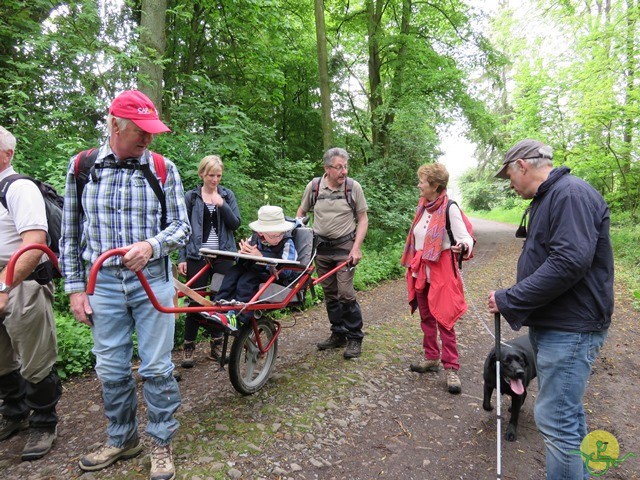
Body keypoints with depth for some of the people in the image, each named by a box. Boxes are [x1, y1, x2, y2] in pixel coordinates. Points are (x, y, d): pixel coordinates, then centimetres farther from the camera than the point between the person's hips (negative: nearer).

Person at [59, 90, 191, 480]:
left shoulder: (163, 168, -2)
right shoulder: (81, 167, 2)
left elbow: (182, 227, -2)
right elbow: (70, 235, 7)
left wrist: (151, 245, -22)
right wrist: (75, 288, 4)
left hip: (152, 280, -1)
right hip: (103, 283, 2)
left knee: (157, 368, 5)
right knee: (111, 370, 13)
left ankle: (162, 443, 25)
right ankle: (122, 439, 35)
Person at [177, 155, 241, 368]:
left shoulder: (227, 195, 7)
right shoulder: (191, 197, 3)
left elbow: (236, 223, -1)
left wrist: (222, 205, -14)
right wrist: (181, 258, -3)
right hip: (197, 256, -1)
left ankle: (216, 344, 21)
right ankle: (188, 347, 13)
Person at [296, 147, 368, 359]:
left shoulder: (354, 187, -7)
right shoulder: (313, 186, -1)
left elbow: (363, 219, -3)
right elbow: (301, 212, 13)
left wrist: (356, 247, -12)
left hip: (345, 247, -3)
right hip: (321, 246, 4)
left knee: (345, 293, -10)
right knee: (330, 293, 11)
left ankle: (355, 338, 7)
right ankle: (338, 335, 25)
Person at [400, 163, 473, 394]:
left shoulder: (449, 208, -13)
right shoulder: (423, 206, 9)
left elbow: (465, 237, -16)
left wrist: (463, 246, -40)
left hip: (441, 272, -7)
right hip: (420, 271, 7)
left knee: (444, 320, -3)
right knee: (426, 318, 15)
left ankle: (451, 368, 7)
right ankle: (431, 358, 29)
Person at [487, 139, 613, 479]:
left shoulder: (572, 193, -17)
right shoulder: (548, 199, 15)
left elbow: (571, 262, -28)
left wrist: (509, 299, -23)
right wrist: (515, 300, 8)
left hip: (570, 329, -10)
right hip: (549, 323, 10)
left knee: (555, 418, -4)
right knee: (566, 410, 21)